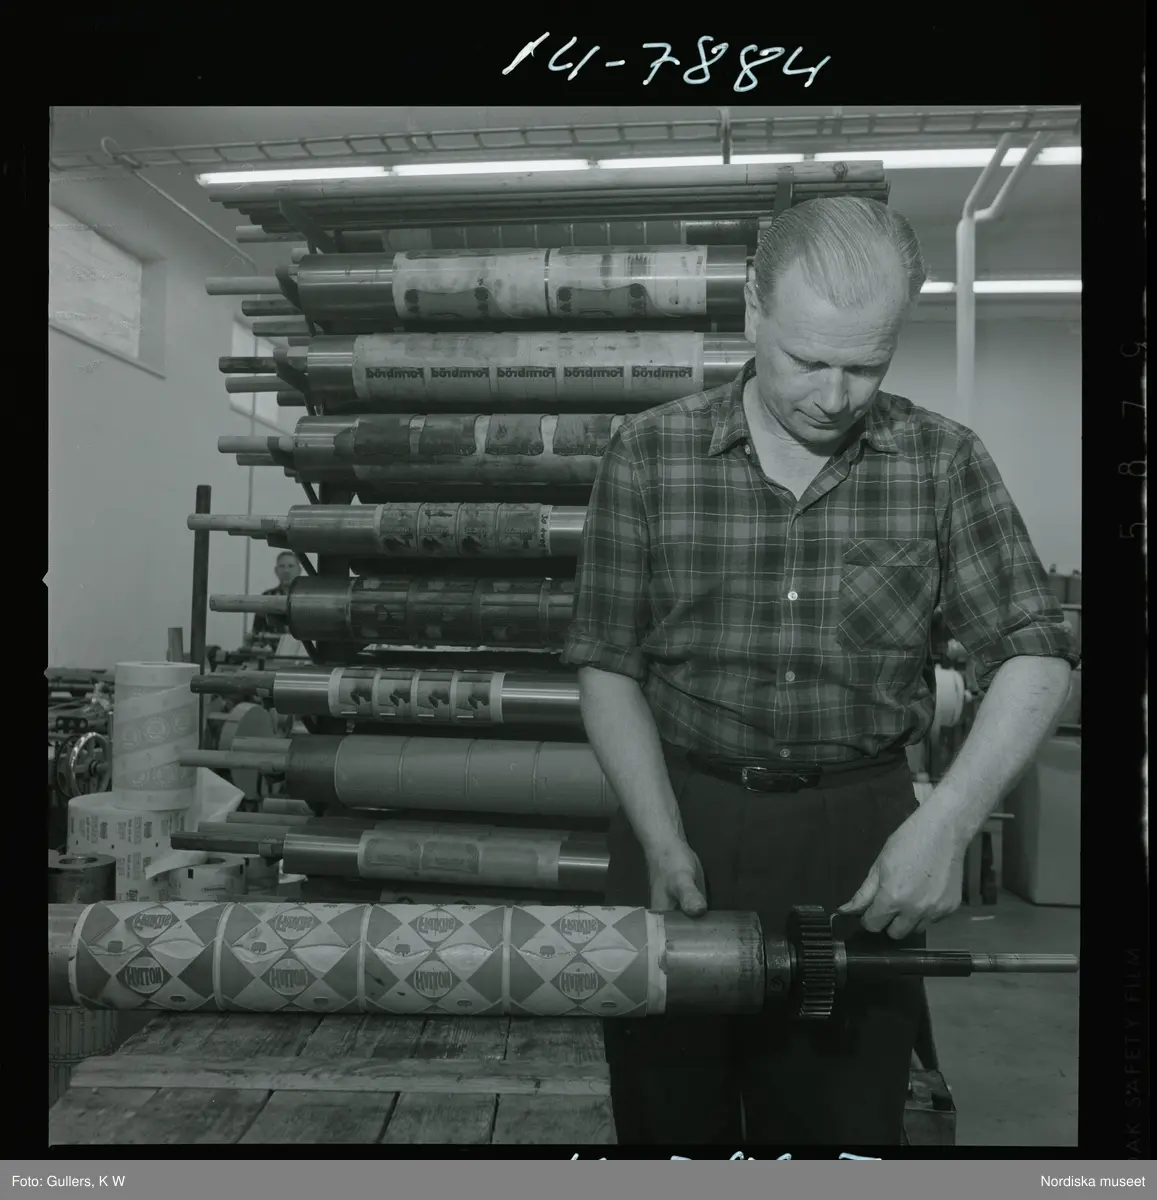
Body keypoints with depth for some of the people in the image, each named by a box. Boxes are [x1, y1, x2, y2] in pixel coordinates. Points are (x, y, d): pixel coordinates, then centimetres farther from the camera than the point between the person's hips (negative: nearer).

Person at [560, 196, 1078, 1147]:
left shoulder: (941, 461, -2)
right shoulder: (649, 455, -4)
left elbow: (1035, 656, -4)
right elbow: (609, 666, -3)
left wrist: (950, 818, -19)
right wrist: (663, 842, -13)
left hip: (860, 841, 1)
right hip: (681, 822, 0)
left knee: (844, 1127, 14)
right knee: (668, 1119, 16)